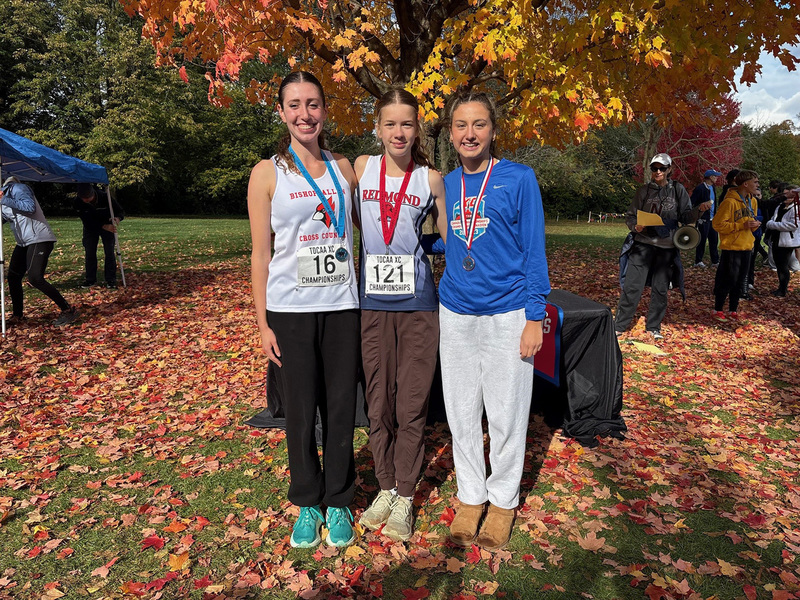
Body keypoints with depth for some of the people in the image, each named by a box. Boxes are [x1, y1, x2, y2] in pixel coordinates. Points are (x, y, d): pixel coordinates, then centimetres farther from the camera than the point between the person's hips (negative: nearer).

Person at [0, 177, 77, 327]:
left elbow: (30, 207, -23)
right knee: (13, 277, 8)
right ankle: (17, 316, 20)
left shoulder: (17, 188, -7)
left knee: (35, 278, -19)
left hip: (39, 239, -10)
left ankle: (68, 310, -14)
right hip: (24, 242, 10)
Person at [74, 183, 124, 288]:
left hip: (108, 225, -2)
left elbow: (121, 211, -19)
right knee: (90, 253, 3)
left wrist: (117, 219, -43)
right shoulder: (78, 202, -26)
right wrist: (105, 226, -38)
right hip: (90, 227, 2)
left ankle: (111, 280, 1)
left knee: (109, 252, -7)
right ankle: (90, 279, 17)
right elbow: (87, 221, -25)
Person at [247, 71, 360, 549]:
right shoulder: (268, 173, 1)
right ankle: (308, 503, 28)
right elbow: (260, 254, 0)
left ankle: (339, 502, 27)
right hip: (290, 310, -2)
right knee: (300, 411, 7)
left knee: (341, 408, 8)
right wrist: (262, 323, -3)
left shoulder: (345, 167, 8)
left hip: (342, 307, 2)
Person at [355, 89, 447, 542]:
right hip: (373, 302, 2)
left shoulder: (431, 178, 1)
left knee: (412, 404, 3)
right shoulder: (361, 168, 4)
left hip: (418, 304, -1)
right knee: (378, 402, 10)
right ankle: (386, 487, 28)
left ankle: (405, 497, 21)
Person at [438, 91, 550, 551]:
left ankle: (504, 500, 27)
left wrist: (535, 317, -9)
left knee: (506, 413, 6)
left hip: (507, 313, -4)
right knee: (462, 413, 11)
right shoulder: (447, 185, 9)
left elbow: (534, 251, -5)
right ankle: (471, 496, 30)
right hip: (456, 314, 4)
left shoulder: (519, 178, -4)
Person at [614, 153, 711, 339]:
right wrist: (635, 226, -14)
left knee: (660, 288, 8)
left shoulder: (678, 190, 6)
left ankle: (654, 327, 21)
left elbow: (685, 216, 5)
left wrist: (699, 209, -15)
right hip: (643, 243, -1)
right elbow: (630, 215, 7)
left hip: (667, 247, 1)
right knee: (632, 286, -4)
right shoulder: (644, 190, 4)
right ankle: (619, 325, 4)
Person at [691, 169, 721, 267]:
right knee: (702, 240, -1)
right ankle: (698, 261, 9)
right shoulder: (700, 188, -13)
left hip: (712, 219, 8)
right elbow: (691, 203, -15)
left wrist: (715, 216, 13)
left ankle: (715, 261, 16)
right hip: (703, 219, -8)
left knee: (714, 240, 9)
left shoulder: (712, 188, 14)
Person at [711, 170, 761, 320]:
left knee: (739, 281, 11)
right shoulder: (730, 201, -15)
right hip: (732, 247, -8)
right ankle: (717, 311, 10)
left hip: (746, 247, 8)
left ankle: (733, 311, 21)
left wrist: (754, 225, 0)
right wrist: (742, 226, -20)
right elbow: (718, 224, -17)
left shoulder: (752, 201, 11)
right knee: (728, 281, -3)